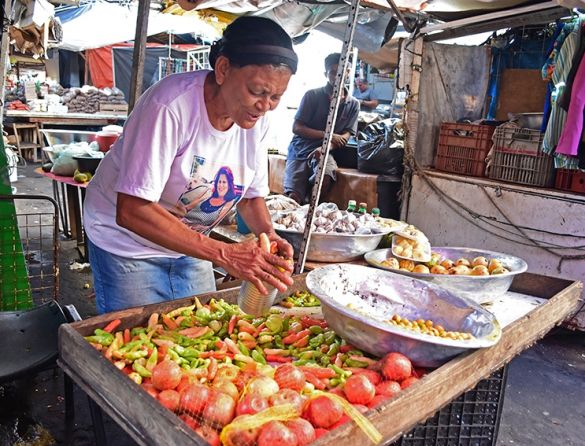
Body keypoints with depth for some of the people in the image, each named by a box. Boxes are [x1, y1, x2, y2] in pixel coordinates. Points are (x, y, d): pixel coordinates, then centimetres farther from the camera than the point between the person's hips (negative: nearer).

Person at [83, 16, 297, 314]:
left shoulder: (258, 120, -10)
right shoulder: (170, 106, -30)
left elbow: (251, 195, 2)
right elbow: (131, 212, -34)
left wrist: (268, 234, -19)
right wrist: (222, 254, -38)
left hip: (189, 246, 6)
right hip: (127, 242, -5)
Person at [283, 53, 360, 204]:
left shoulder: (353, 104, 7)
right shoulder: (312, 95, 0)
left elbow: (346, 135, 3)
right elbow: (296, 128, -4)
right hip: (300, 151, -1)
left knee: (325, 177, -34)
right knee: (293, 197, -21)